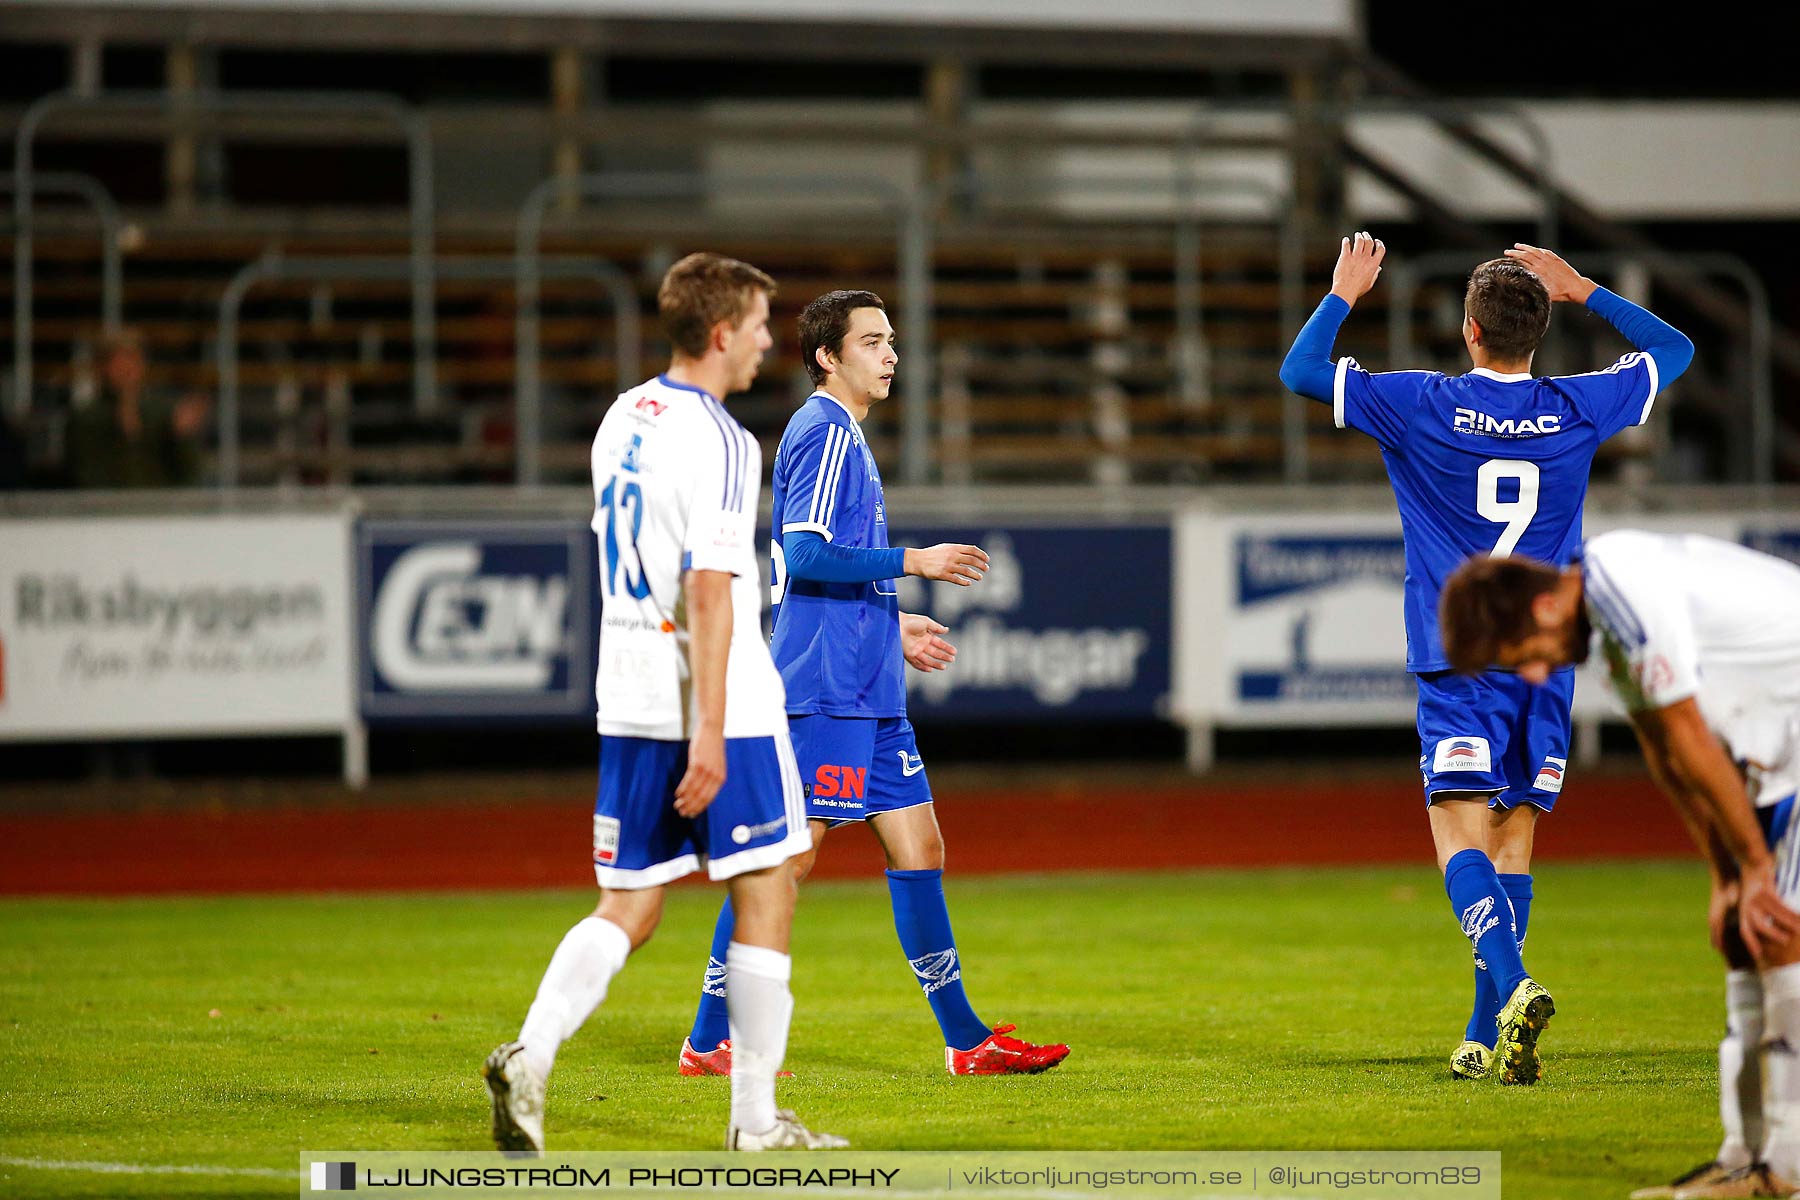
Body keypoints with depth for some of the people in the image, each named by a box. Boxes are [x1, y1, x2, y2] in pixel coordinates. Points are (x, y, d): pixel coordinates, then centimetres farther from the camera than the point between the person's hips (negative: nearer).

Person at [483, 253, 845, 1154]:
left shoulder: (623, 419, 12)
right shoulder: (718, 441, -14)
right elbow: (710, 592, -20)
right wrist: (709, 733, -22)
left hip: (629, 702, 7)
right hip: (723, 702, -7)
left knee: (628, 907, 9)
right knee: (766, 892, 5)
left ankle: (530, 1055, -13)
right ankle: (755, 1118, 7)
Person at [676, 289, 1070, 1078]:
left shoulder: (842, 435, 20)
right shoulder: (824, 433, -11)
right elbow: (805, 554, -21)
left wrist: (893, 626, 24)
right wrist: (913, 562, -17)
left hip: (867, 694, 10)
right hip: (825, 688, -10)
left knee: (918, 847, 8)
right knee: (787, 857, -8)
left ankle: (965, 1040, 10)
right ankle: (710, 1041, -3)